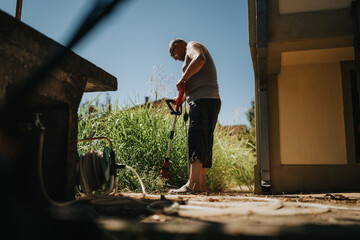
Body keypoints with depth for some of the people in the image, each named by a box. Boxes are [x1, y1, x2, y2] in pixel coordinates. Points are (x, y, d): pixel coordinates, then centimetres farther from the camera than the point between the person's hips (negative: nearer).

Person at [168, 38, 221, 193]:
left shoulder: (192, 46, 6)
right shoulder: (192, 54, 33)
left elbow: (199, 59, -20)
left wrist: (183, 79, -14)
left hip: (203, 101, -10)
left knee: (196, 141, -16)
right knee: (204, 144, 4)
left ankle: (192, 184, -20)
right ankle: (201, 185, 4)